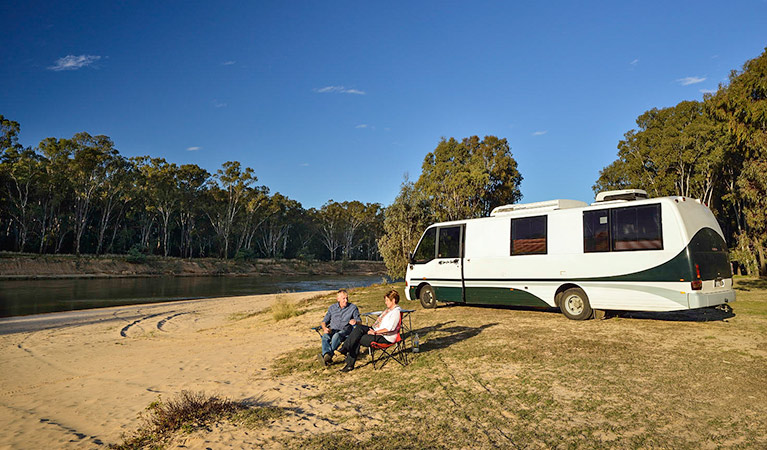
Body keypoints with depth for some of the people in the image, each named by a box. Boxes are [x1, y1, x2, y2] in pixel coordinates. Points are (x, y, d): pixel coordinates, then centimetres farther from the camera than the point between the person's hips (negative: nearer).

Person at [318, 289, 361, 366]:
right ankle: (327, 354, -55)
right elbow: (324, 321, 19)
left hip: (345, 331, -2)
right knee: (325, 336, -33)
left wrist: (355, 321, -15)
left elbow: (359, 321, 10)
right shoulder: (332, 307, 20)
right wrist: (325, 328, -4)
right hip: (332, 330, 2)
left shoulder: (353, 307, 14)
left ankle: (328, 356, -52)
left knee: (336, 336, -38)